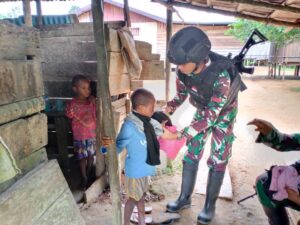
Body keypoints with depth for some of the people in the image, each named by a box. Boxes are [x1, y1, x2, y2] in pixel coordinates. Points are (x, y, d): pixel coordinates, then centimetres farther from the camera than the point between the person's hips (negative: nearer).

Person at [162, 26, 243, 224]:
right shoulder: (183, 69, -25)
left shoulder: (221, 76, -42)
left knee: (218, 159, -2)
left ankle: (210, 205, 17)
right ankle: (185, 198, 20)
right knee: (191, 154, 5)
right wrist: (168, 109, -25)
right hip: (203, 110, 5)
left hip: (223, 113, -4)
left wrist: (179, 135, -40)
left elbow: (211, 115, -36)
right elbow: (181, 94, -6)